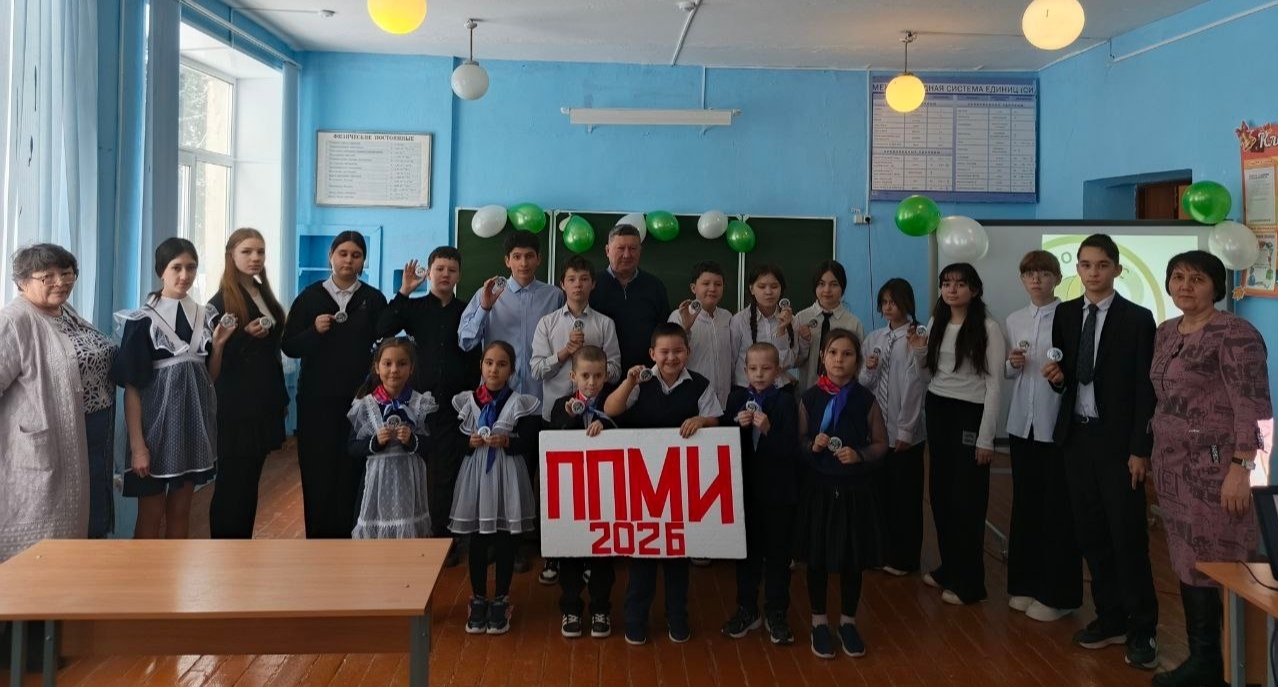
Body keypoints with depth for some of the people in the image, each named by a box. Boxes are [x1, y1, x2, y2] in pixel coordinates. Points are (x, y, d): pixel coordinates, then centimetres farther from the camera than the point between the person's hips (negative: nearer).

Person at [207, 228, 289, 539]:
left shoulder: (264, 295, 12)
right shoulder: (222, 300, -8)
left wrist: (281, 396, 16)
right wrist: (246, 334, -25)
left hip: (264, 403, 7)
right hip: (235, 406, -7)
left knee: (250, 480, 11)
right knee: (231, 482, -1)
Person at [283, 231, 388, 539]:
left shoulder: (374, 299, 6)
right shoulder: (310, 296, 5)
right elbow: (289, 346, 1)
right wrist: (314, 331, -14)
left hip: (358, 399, 0)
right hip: (317, 399, 0)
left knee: (351, 472, -1)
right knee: (316, 471, 1)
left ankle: (346, 536, 9)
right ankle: (318, 536, 12)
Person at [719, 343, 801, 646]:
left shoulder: (786, 402, -8)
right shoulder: (736, 398, 2)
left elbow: (791, 449, -14)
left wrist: (768, 429, -27)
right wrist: (736, 424, -18)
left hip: (778, 490, -3)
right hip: (745, 487, 3)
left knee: (777, 553, 7)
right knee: (746, 551, 13)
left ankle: (776, 613, 19)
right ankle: (747, 609, 26)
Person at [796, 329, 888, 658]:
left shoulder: (866, 400, -4)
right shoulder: (809, 398, -4)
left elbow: (881, 444, 1)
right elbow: (796, 442, 2)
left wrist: (859, 454, -17)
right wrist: (812, 446, -18)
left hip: (855, 489, 0)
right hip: (819, 487, 0)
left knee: (853, 559, 10)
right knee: (817, 557, 9)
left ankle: (848, 622, 28)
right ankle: (819, 622, 26)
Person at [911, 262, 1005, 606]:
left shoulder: (988, 328, -11)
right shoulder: (936, 323, 8)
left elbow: (993, 385, -11)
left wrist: (986, 438, -14)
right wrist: (918, 351, -4)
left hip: (969, 414, -6)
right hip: (936, 411, 6)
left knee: (968, 499, 1)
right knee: (941, 492, 12)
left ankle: (969, 581, 12)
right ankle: (949, 567, 27)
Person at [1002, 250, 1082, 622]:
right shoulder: (1014, 320, 9)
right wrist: (1013, 363, -7)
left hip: (1058, 423, -5)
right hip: (1022, 422, 5)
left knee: (1058, 508, 3)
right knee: (1025, 504, 12)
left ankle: (1056, 594, 13)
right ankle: (1025, 584, 24)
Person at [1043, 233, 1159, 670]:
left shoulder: (1138, 319, -6)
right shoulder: (1064, 314, 7)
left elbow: (1146, 390, -9)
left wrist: (1140, 449, -12)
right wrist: (1057, 377, -9)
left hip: (1117, 441, -5)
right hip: (1076, 437, 5)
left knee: (1128, 537, -1)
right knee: (1091, 535, 10)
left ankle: (1142, 630, 9)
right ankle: (1109, 618, 22)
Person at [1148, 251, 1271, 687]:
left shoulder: (1234, 334, -12)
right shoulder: (1166, 333, 12)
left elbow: (1254, 408, -16)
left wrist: (1241, 469, -21)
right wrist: (1158, 459, 17)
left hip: (1216, 469, -8)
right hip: (1174, 467, 8)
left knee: (1216, 567, -2)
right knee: (1188, 564, 11)